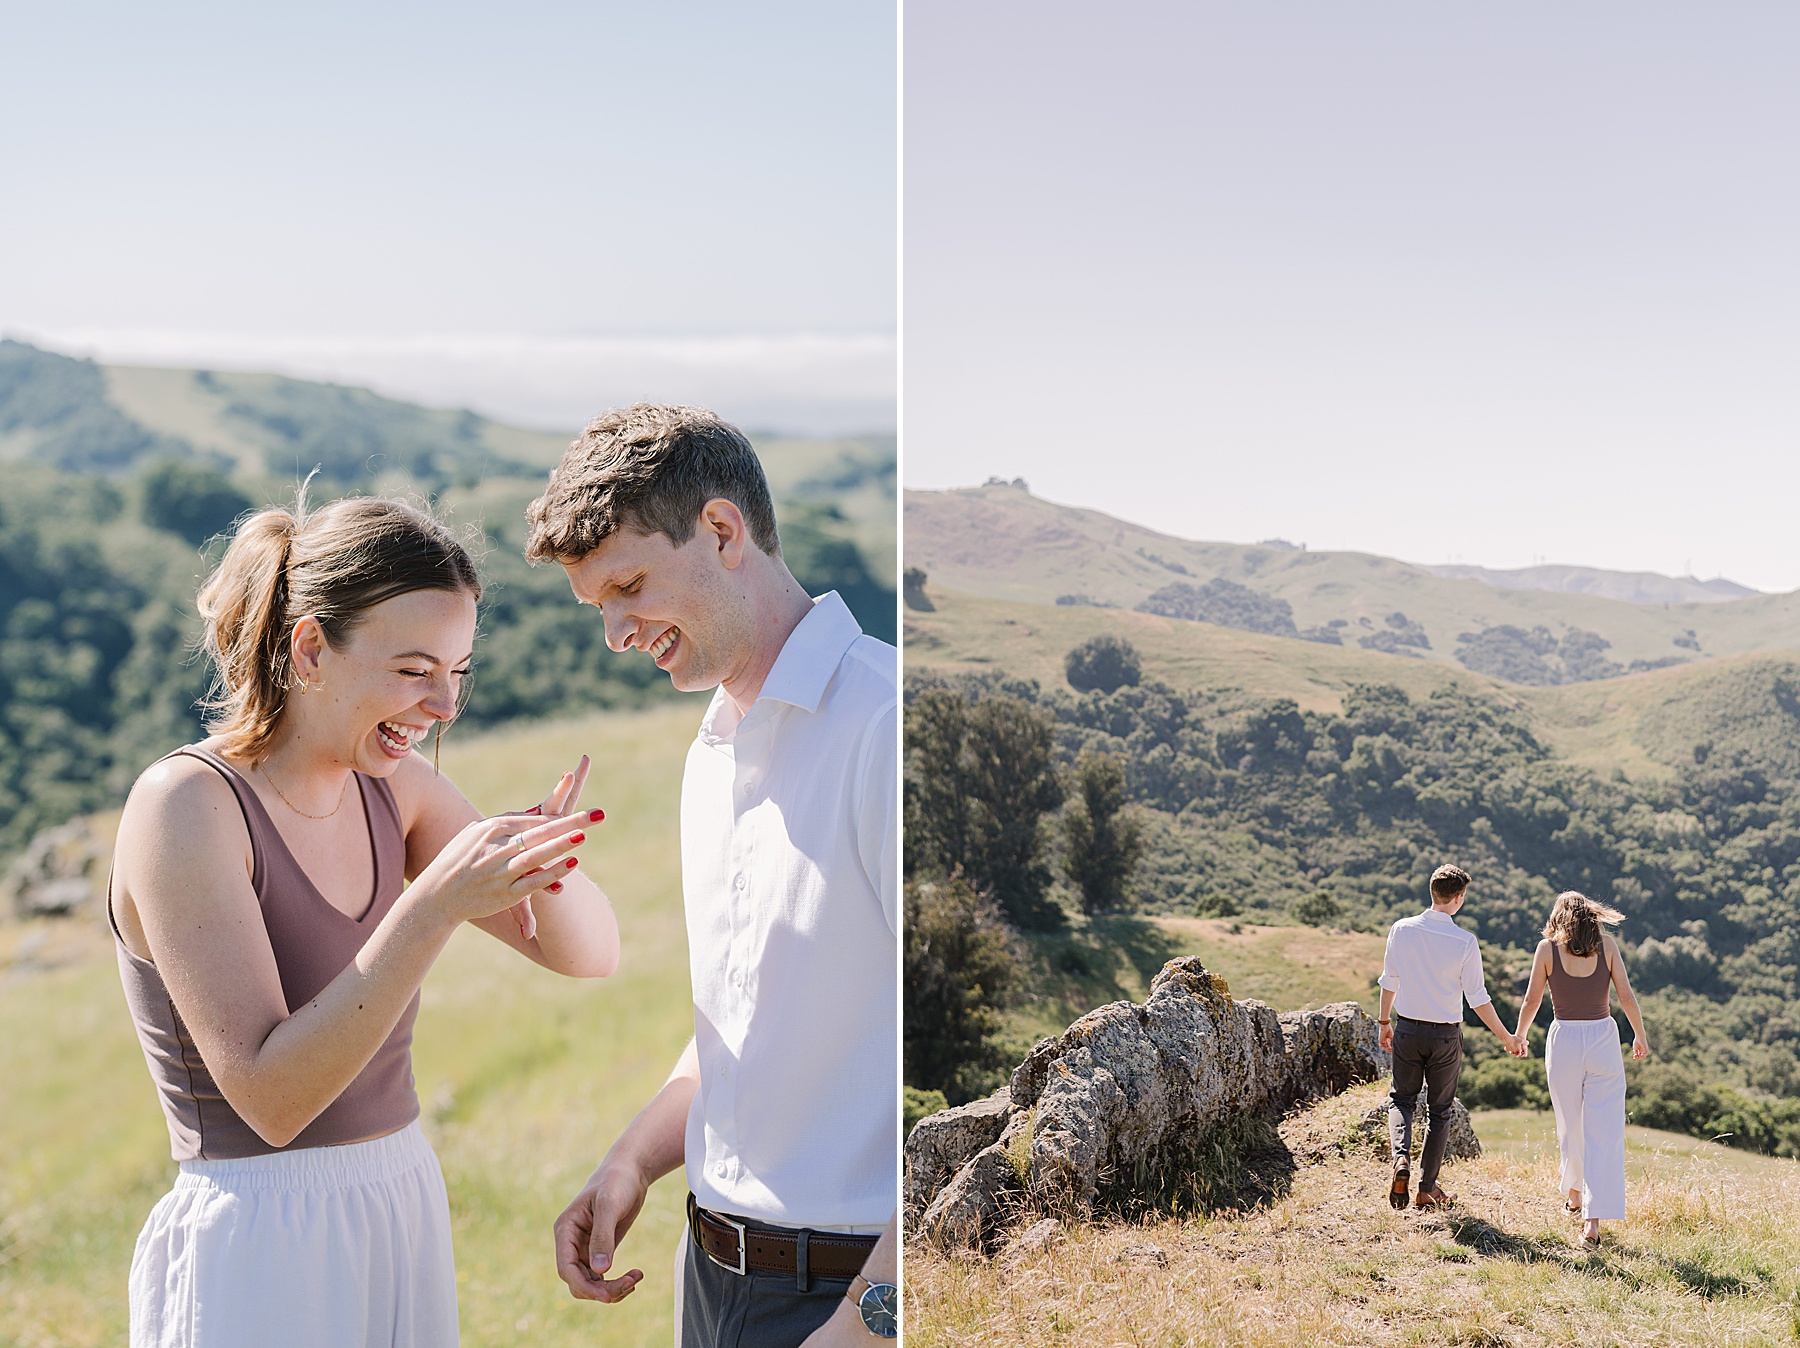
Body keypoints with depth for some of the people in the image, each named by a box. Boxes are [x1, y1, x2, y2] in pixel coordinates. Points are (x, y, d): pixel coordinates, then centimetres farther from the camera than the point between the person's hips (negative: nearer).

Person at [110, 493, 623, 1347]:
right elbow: (271, 1099, -23)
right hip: (259, 1256, -6)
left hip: (404, 1218, 6)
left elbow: (588, 952, 1)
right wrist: (432, 909, -32)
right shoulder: (185, 803, -18)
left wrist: (546, 873, -21)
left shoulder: (392, 785, 1)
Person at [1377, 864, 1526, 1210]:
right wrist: (1506, 1038, 4)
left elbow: (1389, 981, 2)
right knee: (1439, 1111, 13)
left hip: (1407, 1029, 2)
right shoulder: (1465, 942, -13)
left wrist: (1385, 1022, 18)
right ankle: (1427, 1190, 16)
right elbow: (1478, 999, -8)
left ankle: (1401, 1157, -11)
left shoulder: (1401, 929, -6)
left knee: (1401, 1100, 16)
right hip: (1445, 1037, -2)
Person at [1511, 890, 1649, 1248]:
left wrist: (1518, 1036, 17)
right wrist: (1640, 1036, 13)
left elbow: (1531, 1000, 0)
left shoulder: (1547, 948, -3)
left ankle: (1575, 1195, 38)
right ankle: (1593, 1218, -12)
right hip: (1603, 1041, 0)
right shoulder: (1606, 944, 0)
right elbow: (1626, 996, -2)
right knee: (1603, 1133, -2)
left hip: (1563, 1041, 0)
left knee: (1570, 1127, 20)